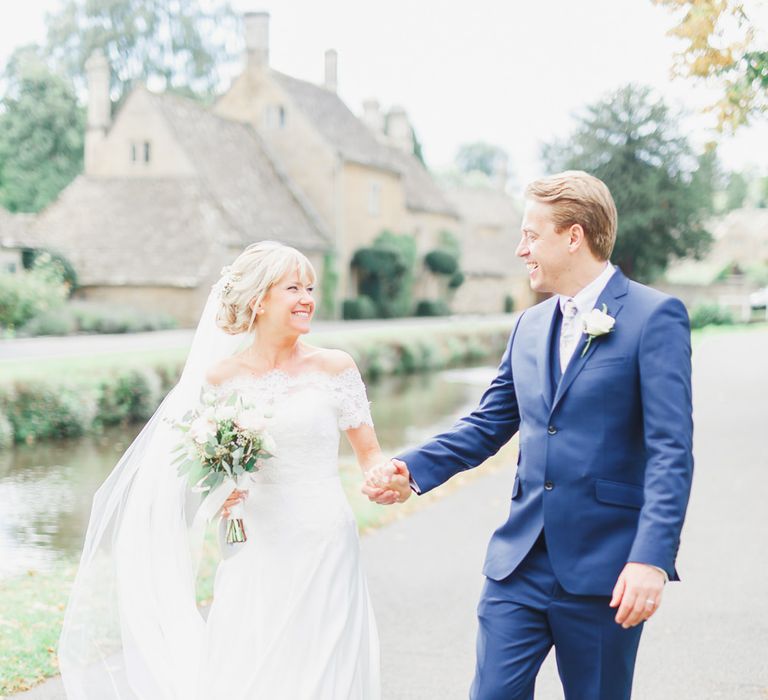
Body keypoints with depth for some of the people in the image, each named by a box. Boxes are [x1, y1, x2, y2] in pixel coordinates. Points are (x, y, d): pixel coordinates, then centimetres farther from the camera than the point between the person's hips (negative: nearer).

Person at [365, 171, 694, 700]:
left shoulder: (655, 317, -8)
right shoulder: (530, 326, 12)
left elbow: (671, 451, -14)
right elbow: (487, 426, 14)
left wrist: (651, 558, -22)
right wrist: (412, 471, -2)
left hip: (603, 571, -5)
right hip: (521, 563, 5)